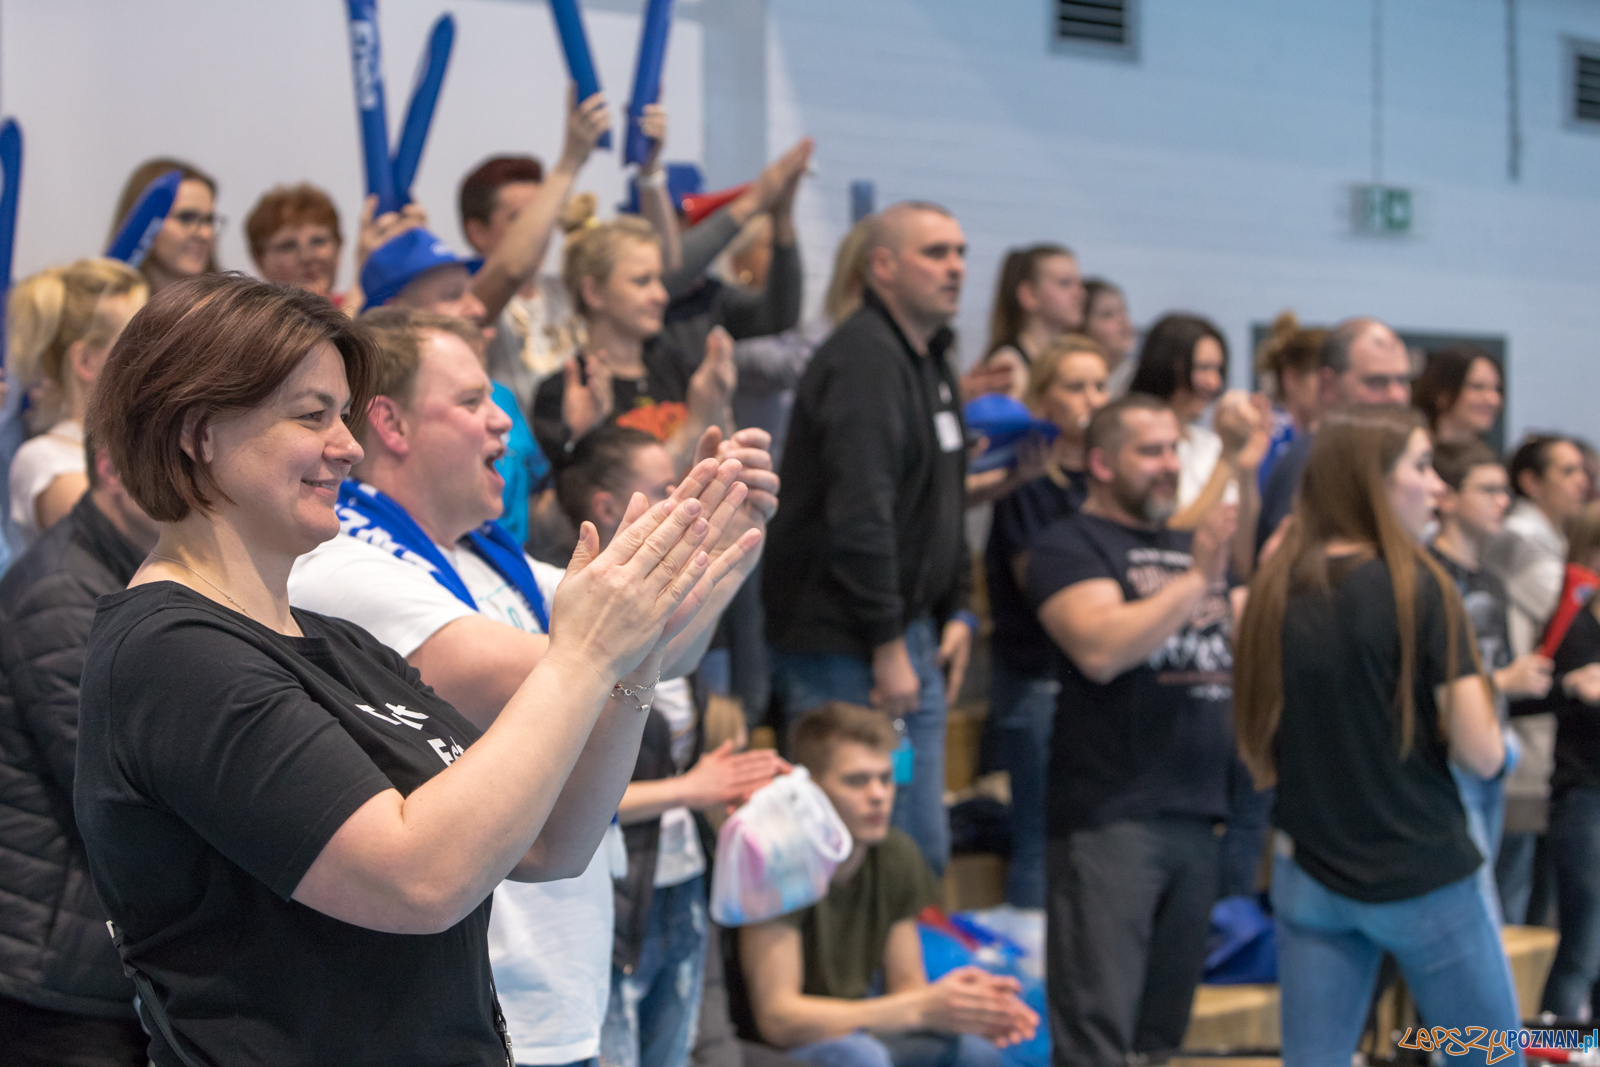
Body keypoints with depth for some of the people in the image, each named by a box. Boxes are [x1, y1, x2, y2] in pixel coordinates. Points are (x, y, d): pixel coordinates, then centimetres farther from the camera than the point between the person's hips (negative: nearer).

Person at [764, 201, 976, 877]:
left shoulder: (930, 361, 17)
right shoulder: (865, 360, -15)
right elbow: (858, 515, -23)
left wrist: (955, 611, 16)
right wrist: (887, 644, -21)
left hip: (913, 638, 10)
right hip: (846, 648, -10)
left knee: (924, 848, 13)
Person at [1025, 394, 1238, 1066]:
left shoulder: (1192, 546, 19)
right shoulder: (1070, 547, -3)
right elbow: (1100, 650, -20)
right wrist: (1196, 580, -19)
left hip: (1196, 814, 7)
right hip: (1109, 815, -7)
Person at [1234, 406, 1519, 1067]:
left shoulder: (1276, 590, 1)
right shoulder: (1417, 588, -13)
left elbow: (1260, 759, 9)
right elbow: (1481, 754, -14)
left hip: (1308, 875, 5)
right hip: (1422, 877, -5)